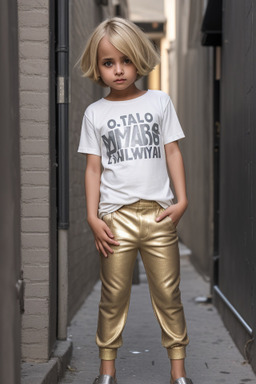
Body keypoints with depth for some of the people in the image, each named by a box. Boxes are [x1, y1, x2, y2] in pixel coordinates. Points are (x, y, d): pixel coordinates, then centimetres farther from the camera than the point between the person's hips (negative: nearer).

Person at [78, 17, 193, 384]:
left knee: (168, 294, 3)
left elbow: (172, 152, 7)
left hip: (158, 214, 0)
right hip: (116, 218, 0)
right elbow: (94, 167, 5)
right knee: (113, 296, 5)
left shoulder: (160, 101, 8)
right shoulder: (95, 113, 7)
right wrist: (93, 216, -2)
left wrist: (182, 200, -2)